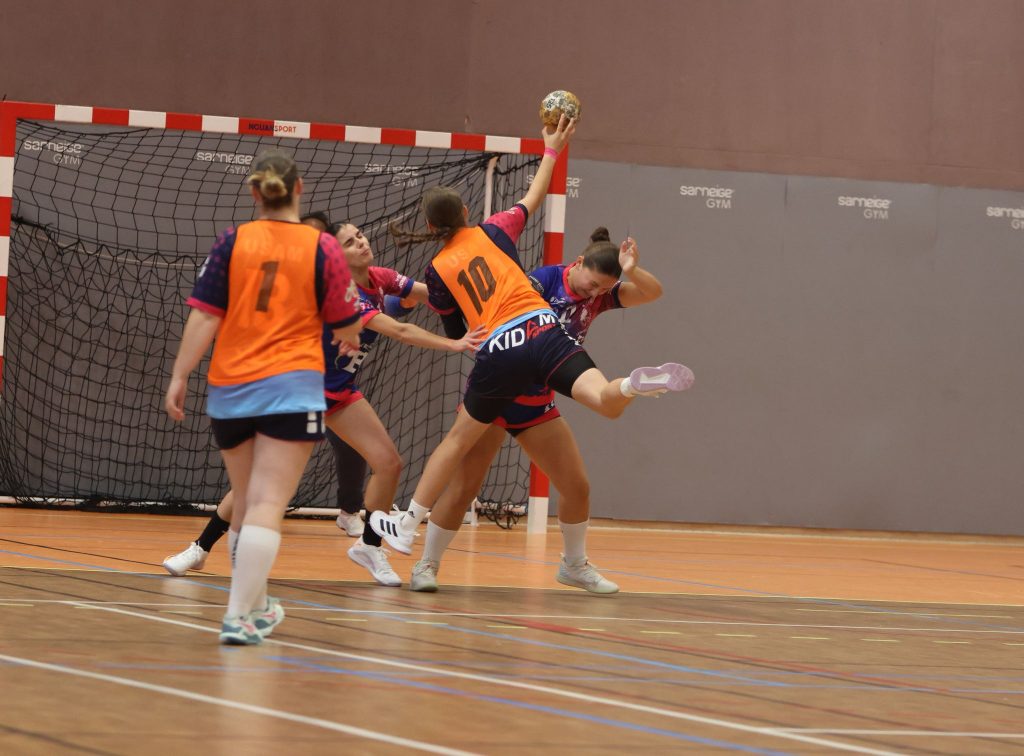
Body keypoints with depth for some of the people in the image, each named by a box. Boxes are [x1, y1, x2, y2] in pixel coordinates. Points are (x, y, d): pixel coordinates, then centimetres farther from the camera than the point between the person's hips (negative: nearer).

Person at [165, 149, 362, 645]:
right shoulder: (322, 248, -2)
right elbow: (346, 328, 5)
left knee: (246, 503, 18)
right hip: (292, 386, -3)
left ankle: (254, 605, 31)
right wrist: (349, 339, 28)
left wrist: (179, 377, 2)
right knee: (267, 507, -9)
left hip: (230, 390, 3)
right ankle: (239, 616, -19)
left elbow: (203, 317, -3)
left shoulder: (232, 243, 1)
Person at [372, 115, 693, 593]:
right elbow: (534, 197, 27)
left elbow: (456, 334, 19)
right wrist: (552, 150, 41)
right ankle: (635, 384, -55)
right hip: (543, 333, 0)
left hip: (497, 352, 0)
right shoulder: (492, 232, 13)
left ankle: (408, 525, 20)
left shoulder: (437, 272, 11)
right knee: (606, 400, -18)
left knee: (458, 440, 15)